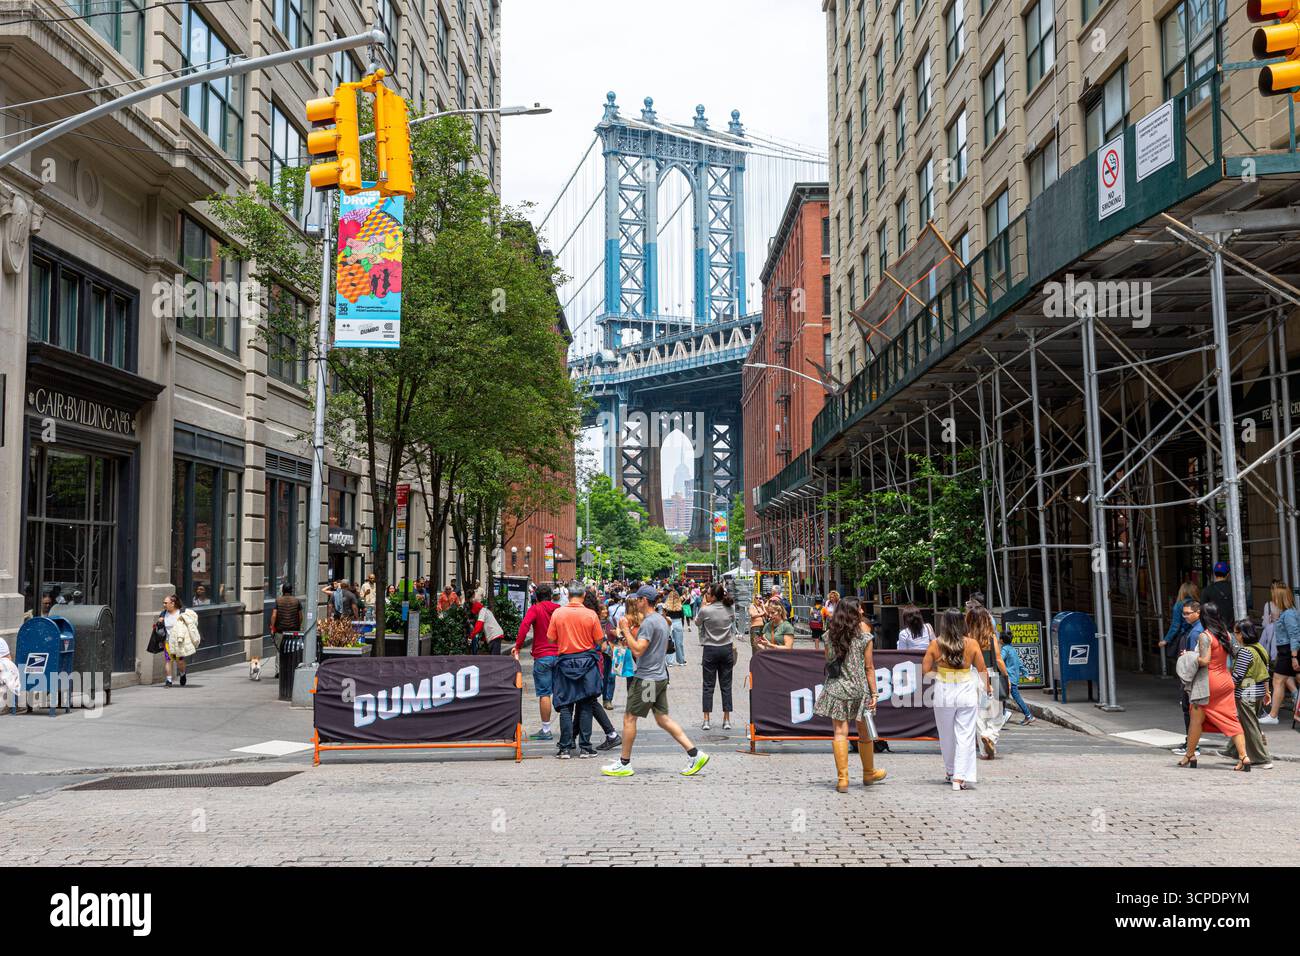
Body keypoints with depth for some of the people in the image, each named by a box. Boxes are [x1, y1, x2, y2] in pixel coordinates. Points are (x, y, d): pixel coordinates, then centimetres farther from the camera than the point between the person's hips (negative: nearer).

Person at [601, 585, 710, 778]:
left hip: (647, 678, -9)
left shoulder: (649, 622, -17)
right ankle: (695, 754, 4)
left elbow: (638, 651, -23)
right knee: (663, 718, 10)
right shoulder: (661, 620, 15)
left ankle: (624, 764, 8)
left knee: (629, 718, 1)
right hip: (660, 676, 9)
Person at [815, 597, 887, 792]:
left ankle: (842, 779, -2)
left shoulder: (830, 635, 0)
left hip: (835, 688, 2)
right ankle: (869, 773, 32)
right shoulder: (864, 636, -8)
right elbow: (869, 667, -6)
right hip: (859, 689, -2)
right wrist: (874, 693, -3)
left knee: (840, 732, 1)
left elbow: (828, 662, 5)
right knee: (864, 733, 15)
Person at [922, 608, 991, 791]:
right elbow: (982, 669, 3)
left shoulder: (936, 644, -5)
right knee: (965, 735, 2)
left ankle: (951, 772, 32)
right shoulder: (971, 644, -5)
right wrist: (987, 687, 20)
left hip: (943, 693, 1)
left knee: (946, 735, 17)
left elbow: (925, 670, -3)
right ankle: (960, 778, -3)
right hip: (966, 693, -1)